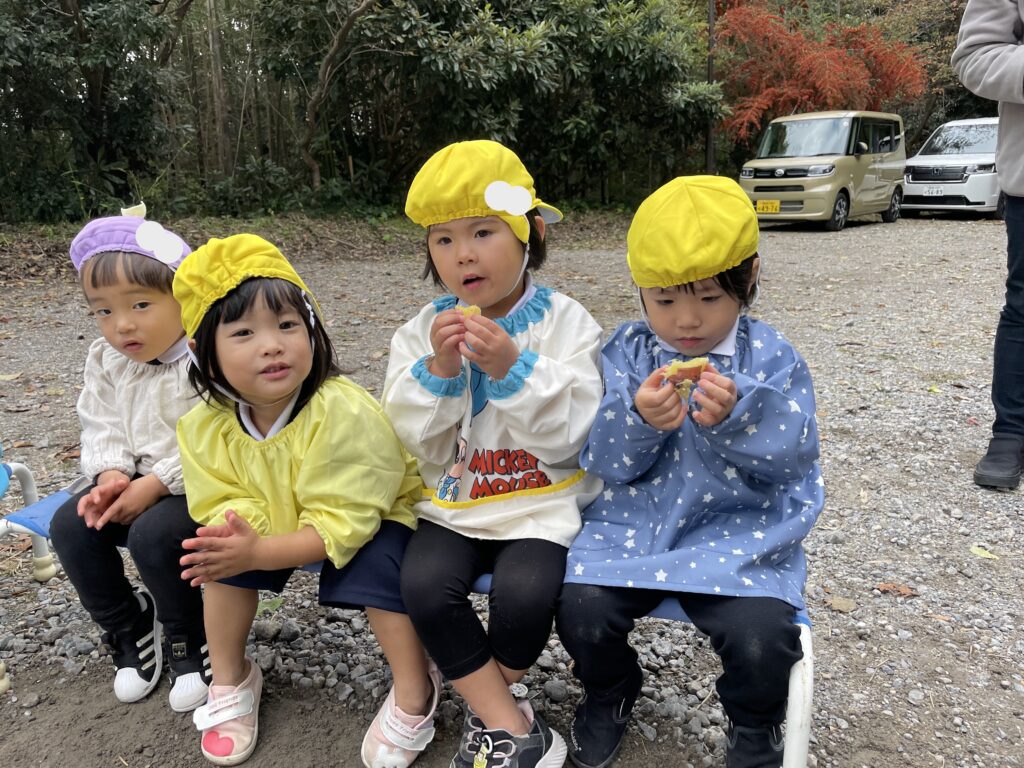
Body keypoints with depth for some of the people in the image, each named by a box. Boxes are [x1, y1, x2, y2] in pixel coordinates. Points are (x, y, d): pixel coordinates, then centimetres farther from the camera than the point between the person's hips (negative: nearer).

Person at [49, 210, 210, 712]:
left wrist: (156, 484, -24)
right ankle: (127, 628, 12)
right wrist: (112, 476, -11)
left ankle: (189, 642, -1)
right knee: (71, 525, -8)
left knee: (154, 533, -28)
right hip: (137, 481, 8)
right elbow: (102, 428, 8)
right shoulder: (107, 360, 3)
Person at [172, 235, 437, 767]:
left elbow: (341, 525, -33)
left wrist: (259, 551, -42)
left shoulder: (344, 413, -35)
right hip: (276, 519, 6)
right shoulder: (204, 426, -18)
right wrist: (233, 531, -39)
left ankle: (415, 694, -6)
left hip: (373, 514, -5)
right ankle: (230, 681, 12)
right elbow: (222, 504, -15)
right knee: (223, 551, -13)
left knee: (372, 565, -30)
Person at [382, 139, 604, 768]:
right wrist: (438, 369, -18)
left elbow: (568, 433, -13)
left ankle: (485, 708, 7)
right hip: (454, 503, 3)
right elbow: (415, 440, -2)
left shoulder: (565, 323, -5)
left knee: (525, 594, -26)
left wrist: (512, 368, -26)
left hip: (541, 504, -2)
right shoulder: (422, 332, 3)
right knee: (425, 585, -22)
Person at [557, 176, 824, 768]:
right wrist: (638, 420, -26)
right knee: (582, 607, -19)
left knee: (762, 634, -23)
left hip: (739, 527, -1)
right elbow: (607, 464, -4)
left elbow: (792, 455, -10)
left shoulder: (772, 358, -1)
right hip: (636, 522, 2)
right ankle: (610, 692, 20)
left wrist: (735, 415, -28)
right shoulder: (626, 353, 0)